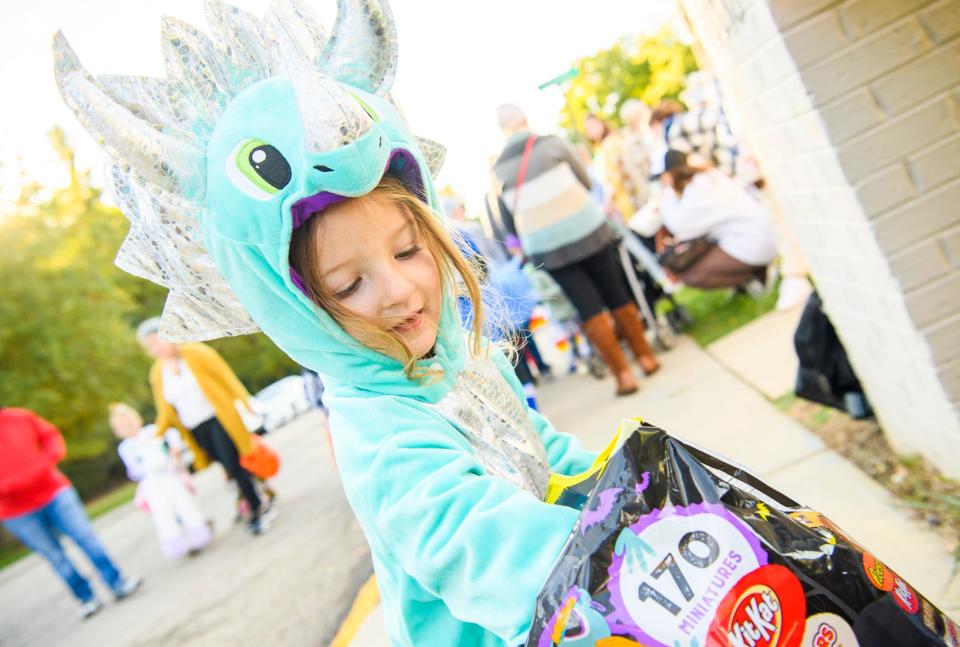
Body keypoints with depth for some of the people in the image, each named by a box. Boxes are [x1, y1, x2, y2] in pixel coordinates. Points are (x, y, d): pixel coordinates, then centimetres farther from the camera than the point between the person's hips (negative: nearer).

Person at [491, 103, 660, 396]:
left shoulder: (497, 169, 0)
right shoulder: (552, 144, -3)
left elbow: (508, 223, 6)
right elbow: (586, 182, 8)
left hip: (547, 248, 1)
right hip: (587, 228, 0)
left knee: (589, 307, 6)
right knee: (618, 295, 14)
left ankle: (623, 373, 8)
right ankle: (645, 356, 27)